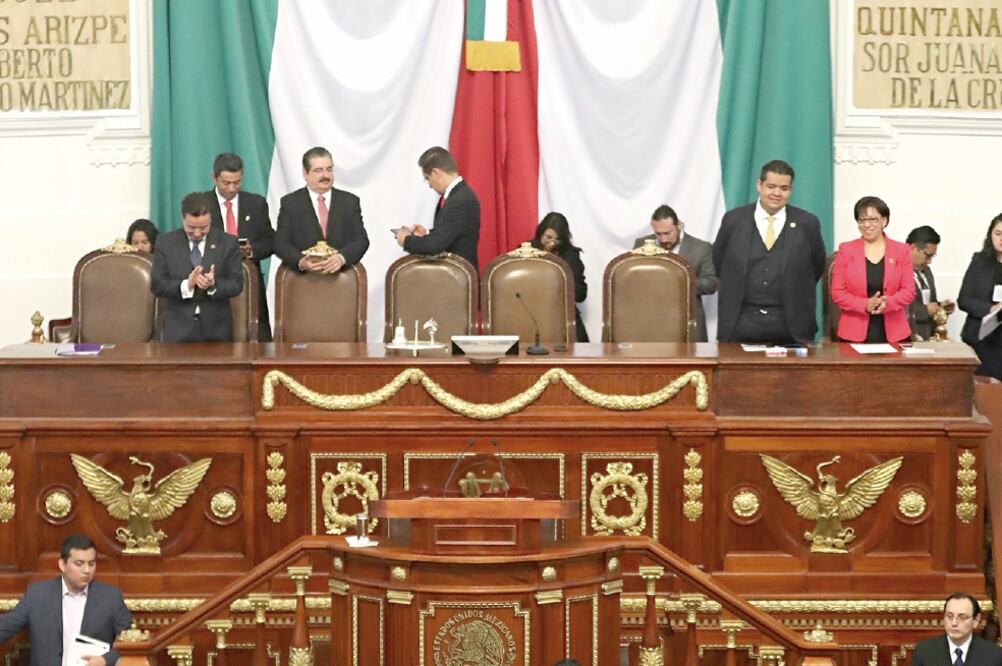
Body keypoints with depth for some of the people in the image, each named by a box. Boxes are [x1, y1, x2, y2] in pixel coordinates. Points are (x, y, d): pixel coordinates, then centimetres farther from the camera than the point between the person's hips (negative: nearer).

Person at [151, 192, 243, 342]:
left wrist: (213, 284, -23)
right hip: (178, 328, 0)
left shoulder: (228, 243, 1)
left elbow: (237, 284, -2)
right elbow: (157, 285, -2)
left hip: (216, 329, 0)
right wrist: (186, 285, -21)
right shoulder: (166, 243, 2)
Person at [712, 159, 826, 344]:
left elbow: (817, 266, 13)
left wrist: (795, 296, 10)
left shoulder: (807, 224, 2)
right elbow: (719, 263, 15)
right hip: (741, 322, 0)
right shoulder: (734, 220, 4)